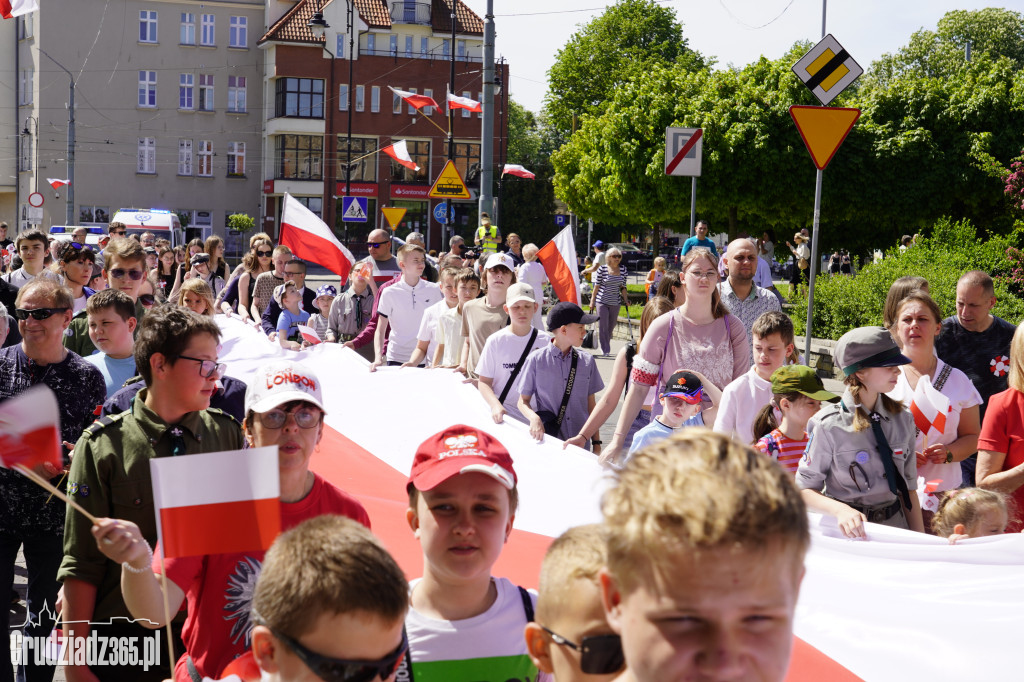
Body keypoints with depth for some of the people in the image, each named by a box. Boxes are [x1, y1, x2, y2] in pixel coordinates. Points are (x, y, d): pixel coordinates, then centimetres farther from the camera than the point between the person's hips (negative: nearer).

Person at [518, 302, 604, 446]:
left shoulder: (587, 361, 7)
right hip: (546, 441, -3)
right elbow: (523, 401, 2)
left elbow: (591, 404, 11)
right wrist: (534, 418, -19)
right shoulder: (536, 360, -1)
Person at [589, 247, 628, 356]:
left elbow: (623, 287, 12)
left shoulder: (623, 270, 4)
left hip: (615, 302, 4)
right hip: (602, 301, -4)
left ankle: (606, 347, 26)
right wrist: (592, 301, -2)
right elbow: (596, 286, -2)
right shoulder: (602, 269, -7)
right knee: (603, 326, -4)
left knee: (611, 327, 10)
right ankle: (605, 350, 3)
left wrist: (626, 300, 8)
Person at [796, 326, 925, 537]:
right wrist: (840, 510, -22)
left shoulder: (902, 419, 6)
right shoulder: (829, 425, -8)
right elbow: (805, 489, -5)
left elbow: (908, 488, 11)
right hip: (849, 531, -4)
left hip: (895, 523, 4)